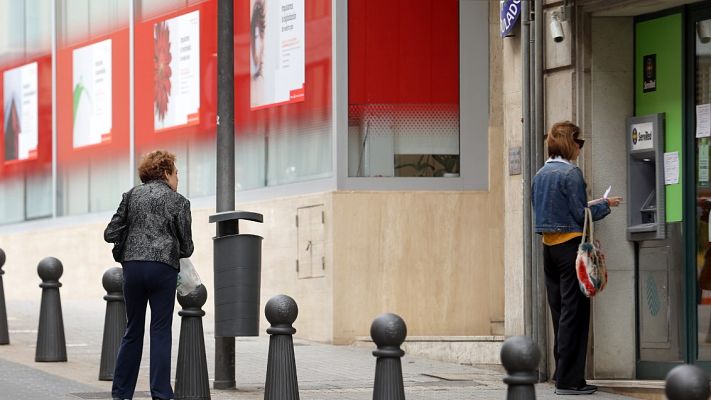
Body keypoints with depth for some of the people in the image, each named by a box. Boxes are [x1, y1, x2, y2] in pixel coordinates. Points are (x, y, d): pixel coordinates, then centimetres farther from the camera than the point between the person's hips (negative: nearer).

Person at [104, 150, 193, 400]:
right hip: (164, 267, -3)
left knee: (133, 331, 12)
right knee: (161, 332, 1)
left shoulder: (132, 195, 11)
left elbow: (110, 234, 8)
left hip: (133, 266, 3)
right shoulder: (178, 201, 4)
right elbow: (187, 248, 6)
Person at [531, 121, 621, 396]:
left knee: (559, 311, 13)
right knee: (574, 313, -4)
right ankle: (568, 380, -4)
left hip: (549, 247, 8)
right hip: (570, 246, -8)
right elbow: (581, 216, -14)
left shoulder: (541, 174, 11)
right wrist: (605, 205, 2)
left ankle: (562, 371, 17)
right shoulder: (571, 173, -13)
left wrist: (589, 206, 20)